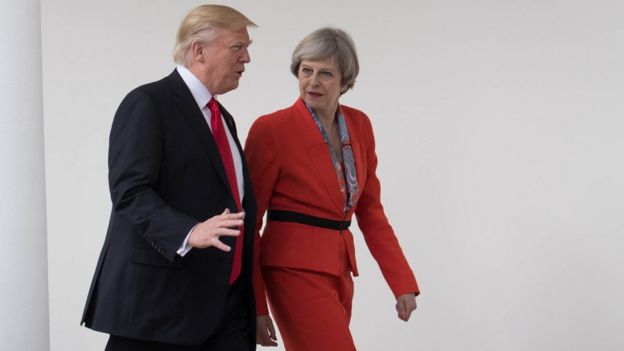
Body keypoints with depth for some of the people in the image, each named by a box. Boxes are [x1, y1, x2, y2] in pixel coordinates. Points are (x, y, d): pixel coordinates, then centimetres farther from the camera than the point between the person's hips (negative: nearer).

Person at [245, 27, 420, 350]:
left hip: (339, 268, 7)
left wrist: (403, 282, 6)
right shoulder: (271, 129, -10)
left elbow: (370, 211, 13)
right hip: (295, 269, -7)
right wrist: (255, 305, -10)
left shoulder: (359, 125, 8)